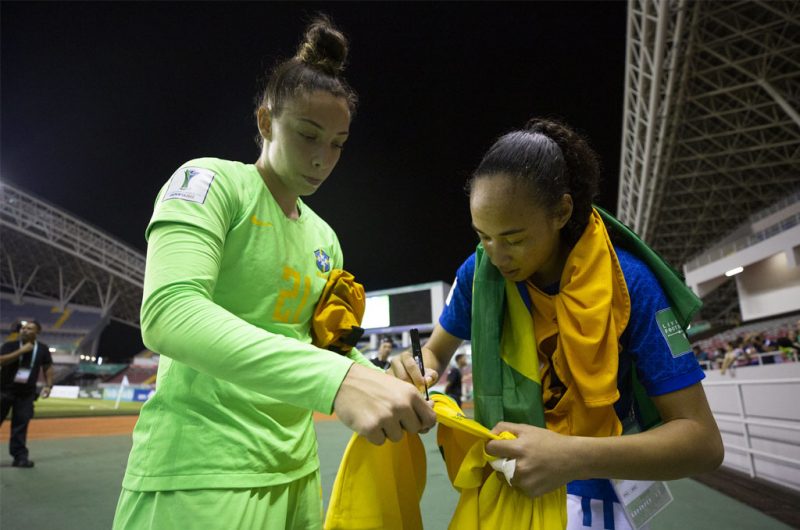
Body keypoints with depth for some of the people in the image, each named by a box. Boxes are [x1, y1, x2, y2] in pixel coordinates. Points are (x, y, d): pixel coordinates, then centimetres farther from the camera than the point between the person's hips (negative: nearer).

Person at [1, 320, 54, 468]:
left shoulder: (43, 349, 1)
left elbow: (47, 367, 8)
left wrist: (48, 385, -1)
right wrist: (21, 351, -26)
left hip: (26, 393, 1)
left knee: (21, 424, 3)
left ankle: (20, 456, 8)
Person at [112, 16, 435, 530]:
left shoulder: (324, 237, 10)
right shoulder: (210, 181, -9)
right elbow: (168, 313, -26)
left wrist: (382, 382, -6)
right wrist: (333, 378, -37)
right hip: (200, 468, -6)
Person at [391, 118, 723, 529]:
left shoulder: (628, 283, -22)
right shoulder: (479, 271, -14)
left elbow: (702, 440, -21)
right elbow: (435, 353, 1)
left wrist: (577, 458, -37)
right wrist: (416, 376, -23)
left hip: (586, 492, -3)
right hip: (496, 483, 4)